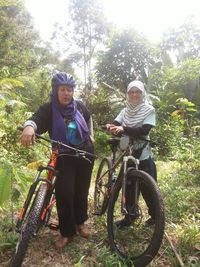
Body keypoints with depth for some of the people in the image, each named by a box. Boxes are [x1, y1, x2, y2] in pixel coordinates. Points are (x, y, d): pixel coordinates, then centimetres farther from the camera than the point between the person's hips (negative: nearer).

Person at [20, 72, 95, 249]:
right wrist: (29, 127, -56)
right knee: (64, 193, -11)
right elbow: (36, 119, -34)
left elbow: (88, 118, 18)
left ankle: (80, 222, 35)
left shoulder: (79, 105, -3)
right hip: (64, 157, -2)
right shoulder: (48, 109, -13)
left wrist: (90, 136, 19)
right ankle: (67, 232, 11)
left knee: (81, 190, 11)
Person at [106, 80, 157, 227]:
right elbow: (115, 124, -4)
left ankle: (155, 216, 27)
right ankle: (128, 217, 28)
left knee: (147, 187, 4)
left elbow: (144, 130, -21)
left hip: (143, 155, -4)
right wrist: (110, 126, -28)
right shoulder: (125, 111, 8)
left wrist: (123, 129, -34)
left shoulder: (149, 110, -6)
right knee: (128, 187, 12)